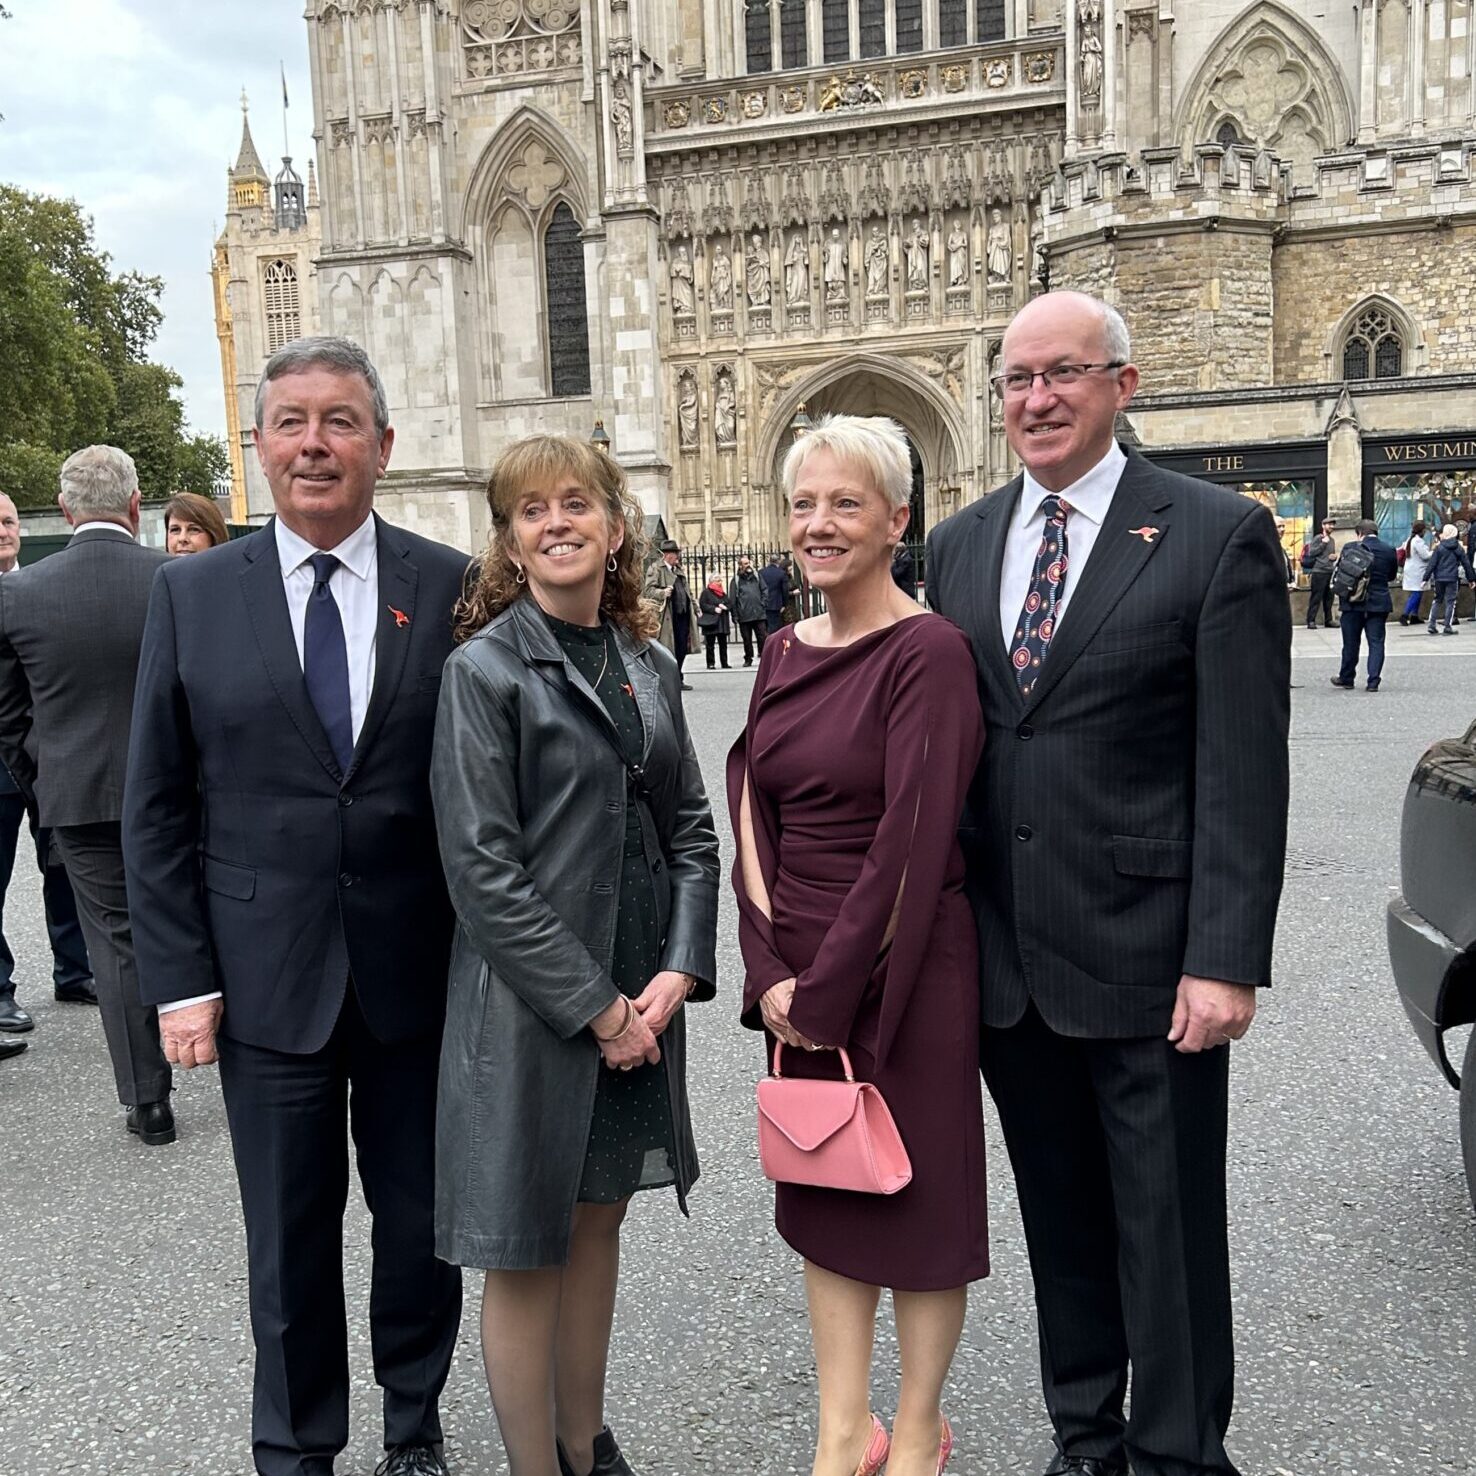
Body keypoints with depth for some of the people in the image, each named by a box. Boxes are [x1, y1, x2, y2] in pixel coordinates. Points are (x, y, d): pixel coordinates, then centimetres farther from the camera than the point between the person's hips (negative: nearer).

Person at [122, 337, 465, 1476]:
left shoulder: (452, 589, -3)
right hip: (267, 980, 0)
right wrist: (181, 978, -2)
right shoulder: (192, 593, 0)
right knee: (289, 1240, 15)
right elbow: (156, 808, 2)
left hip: (419, 975, 0)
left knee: (423, 1223, 16)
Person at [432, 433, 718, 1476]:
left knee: (599, 1218, 19)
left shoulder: (650, 664, 7)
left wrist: (678, 971, -5)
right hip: (529, 1003, -5)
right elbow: (482, 865, -15)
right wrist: (594, 1006, -15)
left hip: (641, 1001, 6)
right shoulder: (485, 668, -10)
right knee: (528, 1252, 8)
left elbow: (691, 827, 8)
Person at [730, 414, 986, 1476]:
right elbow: (751, 810, 4)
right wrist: (772, 971, -5)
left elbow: (911, 841, -18)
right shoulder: (785, 652, 7)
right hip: (800, 976, 7)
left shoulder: (929, 651, -14)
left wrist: (828, 990, -14)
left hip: (904, 970, -7)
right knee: (821, 1196, 16)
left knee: (917, 1197, 11)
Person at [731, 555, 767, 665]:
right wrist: (735, 615, -3)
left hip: (758, 613, 1)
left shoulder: (756, 576, 9)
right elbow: (733, 598, 0)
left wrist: (762, 603, 0)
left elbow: (764, 590, 12)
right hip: (744, 615, -1)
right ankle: (748, 659, 17)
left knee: (762, 636, -1)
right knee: (747, 638, 7)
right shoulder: (736, 579, 1)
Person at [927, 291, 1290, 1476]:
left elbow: (1244, 771, -11)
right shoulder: (959, 547, 8)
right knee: (1061, 1220, 19)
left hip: (1148, 958, -4)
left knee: (1168, 1231, 10)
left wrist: (1225, 960, -15)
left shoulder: (1220, 536, -6)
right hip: (1005, 962, 5)